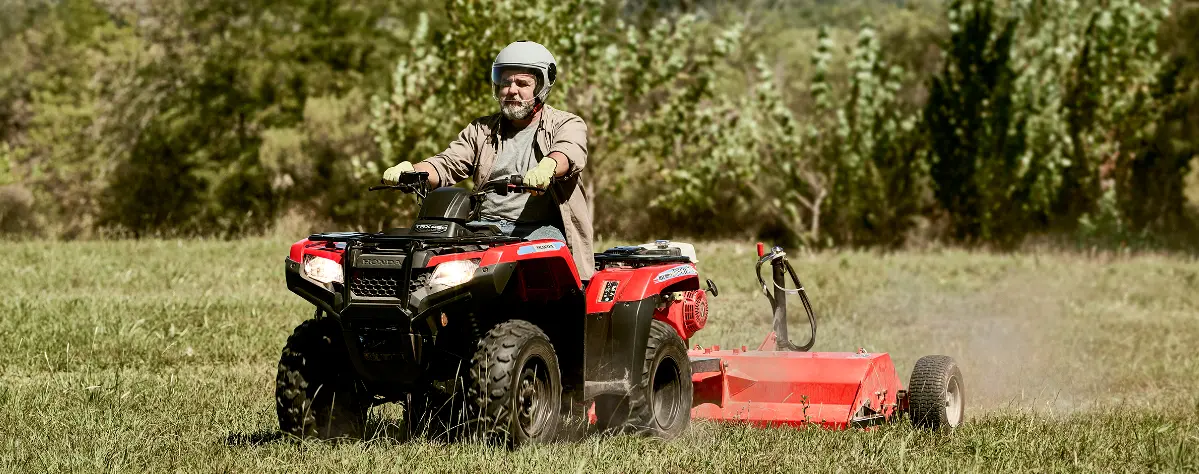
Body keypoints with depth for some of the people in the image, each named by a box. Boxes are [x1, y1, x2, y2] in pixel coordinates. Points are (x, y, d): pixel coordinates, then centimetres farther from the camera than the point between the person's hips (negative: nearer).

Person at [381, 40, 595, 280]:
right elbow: (447, 165, 12)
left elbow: (570, 152, -16)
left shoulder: (567, 125, 7)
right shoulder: (482, 130, 22)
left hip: (542, 228, -4)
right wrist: (409, 171, -11)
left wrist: (548, 166, -42)